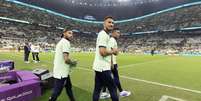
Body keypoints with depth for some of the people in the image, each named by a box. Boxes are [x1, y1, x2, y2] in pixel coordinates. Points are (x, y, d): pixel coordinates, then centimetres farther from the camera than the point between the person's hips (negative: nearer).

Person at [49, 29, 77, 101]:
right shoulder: (66, 42, -18)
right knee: (57, 92, 3)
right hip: (62, 73, -11)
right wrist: (73, 63, -8)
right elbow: (66, 59, -26)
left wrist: (71, 63, 10)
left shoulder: (61, 42, 14)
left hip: (61, 71, 11)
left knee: (68, 87, 25)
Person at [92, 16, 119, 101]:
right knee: (113, 88, 3)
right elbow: (103, 52, -25)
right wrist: (113, 51, -10)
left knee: (97, 89, 15)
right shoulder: (103, 34, -15)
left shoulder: (104, 34, 17)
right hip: (103, 67, -10)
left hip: (99, 66, 10)